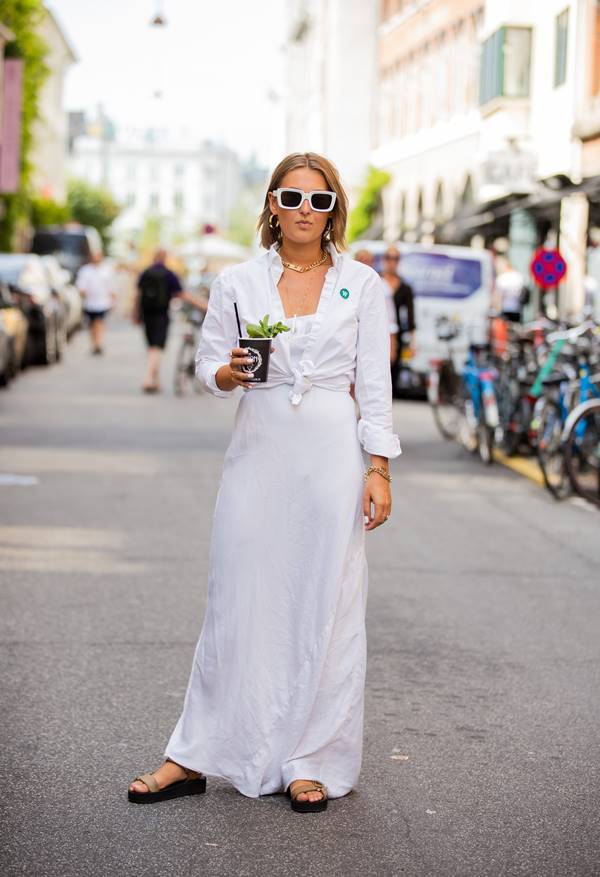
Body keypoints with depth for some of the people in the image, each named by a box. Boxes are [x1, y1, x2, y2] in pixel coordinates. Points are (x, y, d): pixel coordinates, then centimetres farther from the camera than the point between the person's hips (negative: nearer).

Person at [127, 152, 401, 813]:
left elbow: (374, 384, 5)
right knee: (240, 603, 2)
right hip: (258, 451, 1)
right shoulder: (237, 282, 5)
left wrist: (379, 470, -2)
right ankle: (193, 758, 12)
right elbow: (207, 364, 9)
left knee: (327, 605, 1)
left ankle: (313, 762, 13)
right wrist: (229, 373, -14)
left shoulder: (361, 284, 5)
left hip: (332, 451, 0)